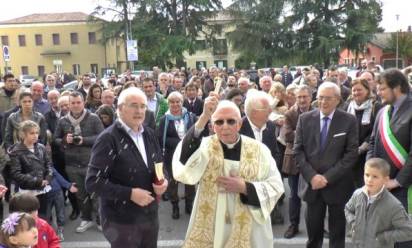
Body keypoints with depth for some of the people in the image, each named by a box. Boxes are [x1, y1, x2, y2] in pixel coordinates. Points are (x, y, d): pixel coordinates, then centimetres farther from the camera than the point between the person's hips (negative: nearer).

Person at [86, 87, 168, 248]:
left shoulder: (149, 135, 6)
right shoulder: (108, 139, -15)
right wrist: (130, 193, -24)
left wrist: (164, 181, -6)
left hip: (150, 216, 6)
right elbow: (92, 182, -20)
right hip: (122, 221, -6)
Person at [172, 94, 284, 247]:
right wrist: (203, 118, -36)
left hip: (248, 229, 1)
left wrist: (245, 188, -17)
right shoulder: (206, 146, -6)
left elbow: (276, 186, -3)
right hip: (209, 227, 0)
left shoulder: (259, 149, -3)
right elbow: (184, 162, -28)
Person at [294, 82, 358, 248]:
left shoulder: (349, 121, -5)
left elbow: (352, 153, -9)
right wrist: (311, 176, -13)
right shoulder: (305, 119, 1)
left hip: (338, 186, -1)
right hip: (313, 184, 1)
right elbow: (298, 150, -1)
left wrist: (328, 177, -15)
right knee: (313, 232, 11)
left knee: (337, 234, 13)